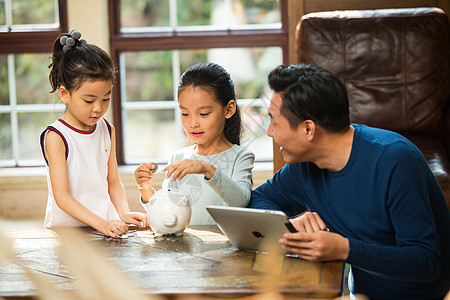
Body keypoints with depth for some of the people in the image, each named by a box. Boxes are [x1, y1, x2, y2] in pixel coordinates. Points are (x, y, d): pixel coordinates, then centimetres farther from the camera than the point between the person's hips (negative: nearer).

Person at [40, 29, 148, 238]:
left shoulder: (107, 131, 11)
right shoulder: (56, 136, -8)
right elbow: (62, 197, -13)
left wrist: (124, 213, -3)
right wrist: (100, 223, -22)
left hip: (106, 227, 4)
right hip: (66, 227, -4)